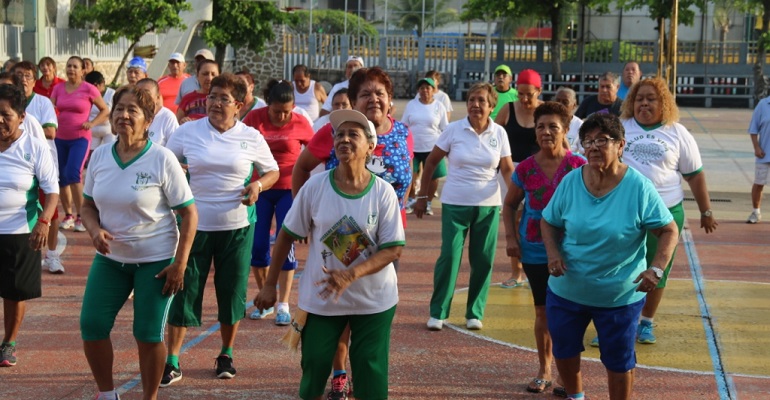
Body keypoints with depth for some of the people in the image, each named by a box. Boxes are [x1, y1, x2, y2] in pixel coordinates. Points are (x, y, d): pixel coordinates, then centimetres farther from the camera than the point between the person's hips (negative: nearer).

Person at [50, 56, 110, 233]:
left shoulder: (89, 89, -5)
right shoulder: (58, 88, 6)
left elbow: (105, 111, 2)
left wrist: (92, 123, -11)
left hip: (80, 139, -5)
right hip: (60, 138, 5)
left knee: (73, 174, -19)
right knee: (61, 177, 7)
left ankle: (81, 216, -11)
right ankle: (68, 215, 20)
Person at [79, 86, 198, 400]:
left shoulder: (162, 160, -14)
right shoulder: (100, 156, -1)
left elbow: (189, 213, -12)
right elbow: (88, 205, 10)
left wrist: (180, 263, -16)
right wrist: (94, 230, -13)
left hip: (156, 260, -4)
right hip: (110, 257, 5)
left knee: (148, 335, 0)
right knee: (91, 325, 1)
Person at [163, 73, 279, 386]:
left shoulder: (251, 137, -1)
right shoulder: (187, 132, -1)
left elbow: (273, 171, 10)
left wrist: (258, 185, -10)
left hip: (237, 226, 1)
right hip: (195, 225, 0)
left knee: (232, 292, 9)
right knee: (184, 291, 0)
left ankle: (226, 354, 28)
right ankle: (172, 362, 8)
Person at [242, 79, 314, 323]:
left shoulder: (300, 123, -6)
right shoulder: (255, 118, -6)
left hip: (289, 189, -1)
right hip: (260, 189, 2)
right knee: (257, 245, 3)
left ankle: (283, 305, 1)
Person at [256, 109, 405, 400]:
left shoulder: (384, 192, -11)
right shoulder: (315, 187, -9)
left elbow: (394, 249, -12)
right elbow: (287, 235, 0)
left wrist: (351, 274, -25)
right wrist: (270, 285, 2)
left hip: (374, 300, -1)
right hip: (321, 298, 1)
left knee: (370, 372, 3)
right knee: (314, 365, 7)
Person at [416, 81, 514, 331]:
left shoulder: (499, 133, 0)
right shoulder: (454, 130, -5)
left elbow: (507, 169, 3)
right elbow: (431, 161, 3)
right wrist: (423, 196, 2)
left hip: (488, 206, 2)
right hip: (455, 204, -2)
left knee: (483, 260, 5)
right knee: (449, 256, -5)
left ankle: (475, 313, 18)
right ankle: (438, 312, 7)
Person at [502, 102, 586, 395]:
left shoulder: (578, 166, -9)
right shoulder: (525, 169, -3)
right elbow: (510, 205, 10)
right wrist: (511, 238, -2)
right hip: (534, 252, 2)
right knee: (542, 311, 11)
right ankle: (544, 371, 25)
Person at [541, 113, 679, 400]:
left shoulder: (639, 188, -17)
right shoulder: (571, 182, -8)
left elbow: (669, 231, -12)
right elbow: (549, 222, 5)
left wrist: (656, 269, -27)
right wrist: (553, 252, -14)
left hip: (620, 295, -3)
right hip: (567, 289, 4)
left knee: (618, 360, 11)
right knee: (563, 349, 20)